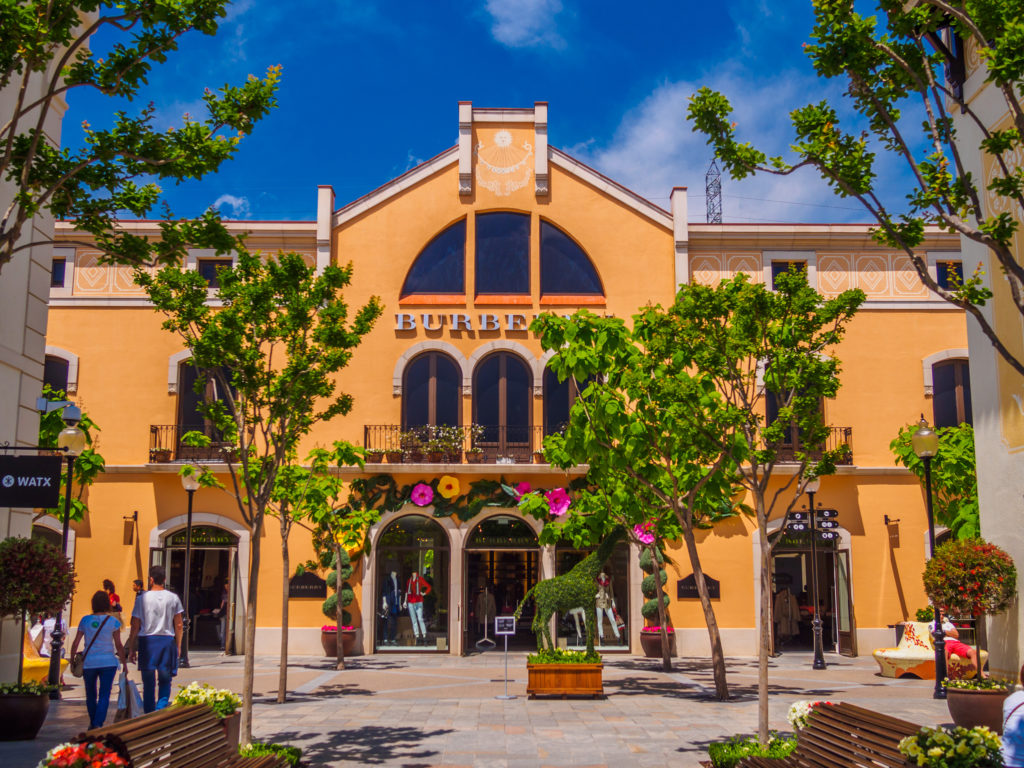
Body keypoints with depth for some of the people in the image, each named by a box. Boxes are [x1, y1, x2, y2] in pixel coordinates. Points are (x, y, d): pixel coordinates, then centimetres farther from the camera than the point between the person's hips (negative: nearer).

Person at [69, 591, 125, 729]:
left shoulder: (85, 620, 1)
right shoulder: (113, 621, -4)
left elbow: (75, 644, 3)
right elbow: (119, 645, -3)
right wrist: (123, 662, 6)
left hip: (88, 663, 2)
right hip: (108, 662, -2)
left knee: (90, 695, 17)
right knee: (104, 695, -1)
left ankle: (93, 724, 28)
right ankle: (98, 724, -14)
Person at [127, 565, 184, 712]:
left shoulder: (142, 598, -2)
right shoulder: (173, 598, 2)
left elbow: (135, 627, 0)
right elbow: (178, 625, 5)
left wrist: (132, 649, 8)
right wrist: (178, 646, 14)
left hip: (147, 640, -1)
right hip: (167, 640, 1)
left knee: (148, 682, 10)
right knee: (165, 680, 9)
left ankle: (149, 714, 11)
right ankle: (162, 706, -12)